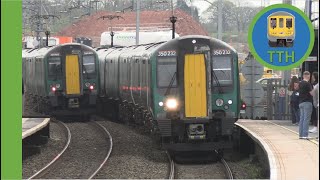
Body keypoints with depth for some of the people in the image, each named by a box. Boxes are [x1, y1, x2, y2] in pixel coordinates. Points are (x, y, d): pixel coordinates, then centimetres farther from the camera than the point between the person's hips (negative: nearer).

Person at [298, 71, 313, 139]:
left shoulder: (300, 83, 11)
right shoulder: (307, 84, -13)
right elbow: (311, 93, -13)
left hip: (301, 102, 8)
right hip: (307, 102, -8)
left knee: (302, 118, 10)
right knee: (306, 119, -8)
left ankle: (300, 134, 10)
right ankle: (305, 135, -12)